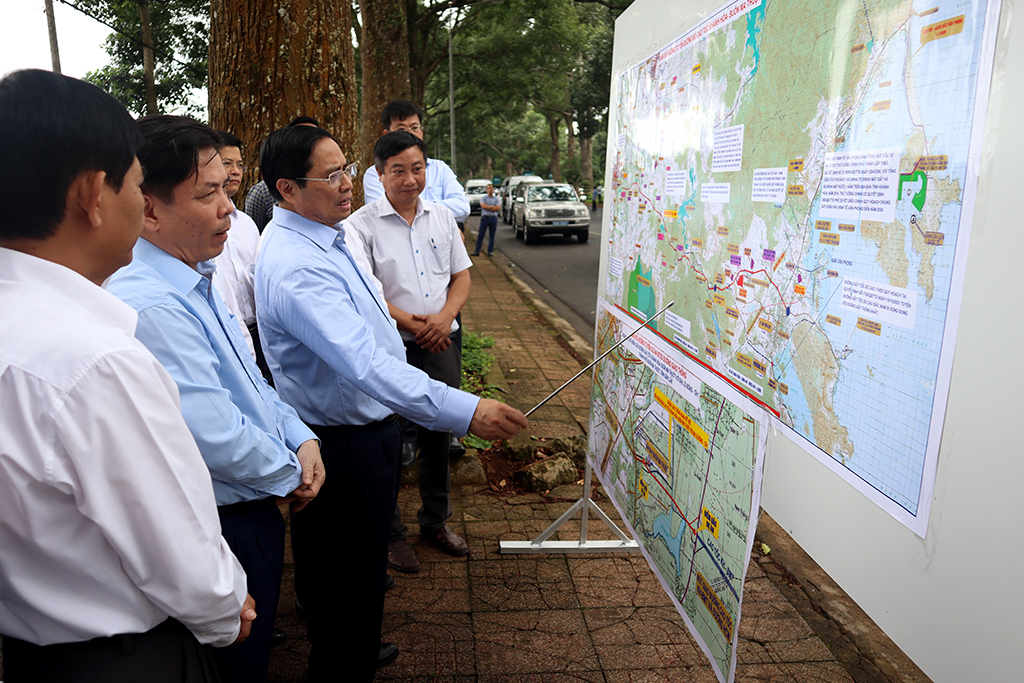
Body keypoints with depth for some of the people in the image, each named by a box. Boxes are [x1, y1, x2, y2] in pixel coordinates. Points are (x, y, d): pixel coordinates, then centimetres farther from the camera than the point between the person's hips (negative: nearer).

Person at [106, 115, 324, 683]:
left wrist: (302, 438, 0)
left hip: (254, 508, 9)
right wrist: (291, 473, -11)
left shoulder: (197, 279, 5)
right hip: (222, 530, -9)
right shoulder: (149, 307, -28)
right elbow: (218, 437, -28)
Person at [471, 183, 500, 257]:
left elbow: (498, 208, -3)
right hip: (485, 217, -2)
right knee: (480, 234, -4)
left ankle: (490, 251, 10)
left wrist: (488, 207, -7)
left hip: (493, 218, 2)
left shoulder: (497, 199, 12)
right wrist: (493, 207, -5)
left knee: (492, 235, 3)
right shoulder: (483, 198, 9)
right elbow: (483, 206, -9)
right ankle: (477, 251, -3)